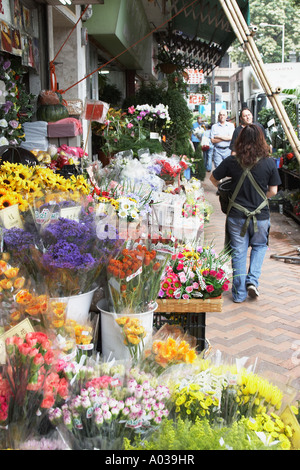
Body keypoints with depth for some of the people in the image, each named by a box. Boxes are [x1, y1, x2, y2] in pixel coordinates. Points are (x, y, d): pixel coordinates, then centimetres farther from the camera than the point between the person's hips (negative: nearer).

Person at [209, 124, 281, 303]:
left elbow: (213, 179, 4)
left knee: (238, 252, 10)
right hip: (261, 216, 0)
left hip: (237, 215, 0)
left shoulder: (232, 161, -8)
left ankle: (239, 293, 16)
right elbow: (273, 191, -3)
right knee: (259, 246, 23)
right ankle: (252, 280, 6)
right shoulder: (269, 163, -9)